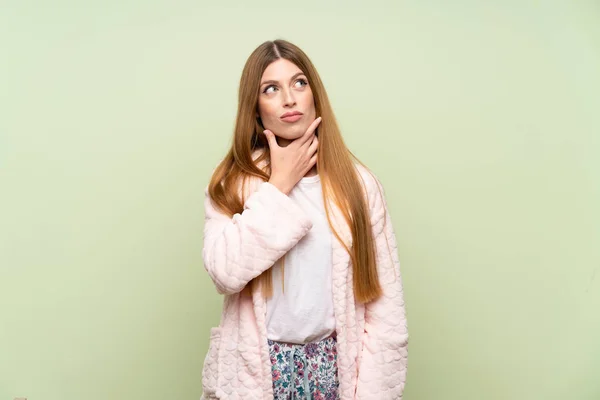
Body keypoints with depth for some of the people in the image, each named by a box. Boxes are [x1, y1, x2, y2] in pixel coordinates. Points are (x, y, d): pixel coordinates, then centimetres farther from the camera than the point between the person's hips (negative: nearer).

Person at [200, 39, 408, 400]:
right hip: (256, 368, 0)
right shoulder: (233, 183, -4)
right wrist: (279, 185, -16)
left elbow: (385, 300, -5)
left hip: (336, 365, 1)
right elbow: (225, 273, -20)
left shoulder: (357, 182, -5)